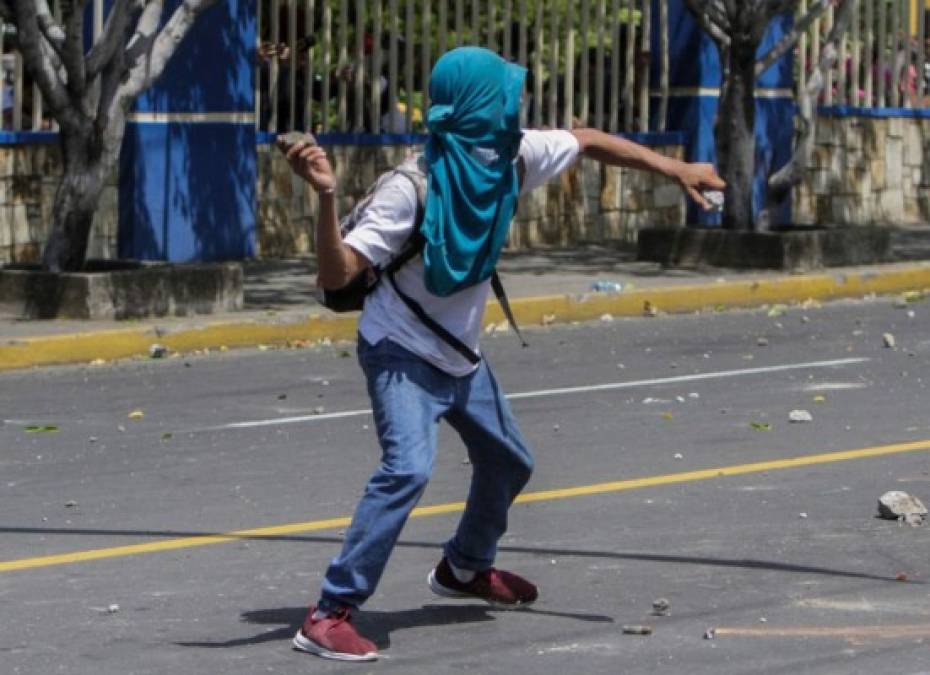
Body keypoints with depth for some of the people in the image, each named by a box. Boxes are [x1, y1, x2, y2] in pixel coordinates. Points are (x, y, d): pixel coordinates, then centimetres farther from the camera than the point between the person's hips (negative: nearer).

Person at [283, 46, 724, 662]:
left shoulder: (513, 157, -8)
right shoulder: (414, 189, -29)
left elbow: (588, 142, 9)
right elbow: (337, 275, -33)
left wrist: (676, 169, 5)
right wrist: (328, 198, -48)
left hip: (460, 356, 8)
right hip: (401, 353, -8)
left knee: (509, 464, 22)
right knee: (409, 468, -28)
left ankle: (465, 568, 50)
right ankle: (330, 615, -27)